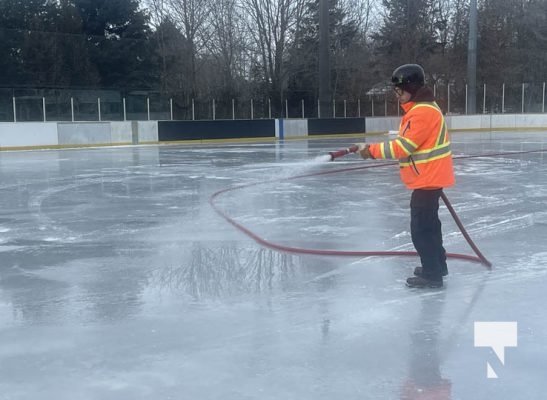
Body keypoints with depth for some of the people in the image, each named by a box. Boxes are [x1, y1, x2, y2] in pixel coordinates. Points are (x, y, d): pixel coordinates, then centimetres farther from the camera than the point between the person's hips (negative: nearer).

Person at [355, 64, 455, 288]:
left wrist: (371, 150, -21)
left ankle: (432, 275, 2)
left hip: (427, 179, -11)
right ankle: (437, 264, 35)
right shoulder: (421, 108, 13)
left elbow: (402, 147, -26)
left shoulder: (422, 112, -21)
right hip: (429, 176, 11)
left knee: (421, 228, -6)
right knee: (428, 223, 21)